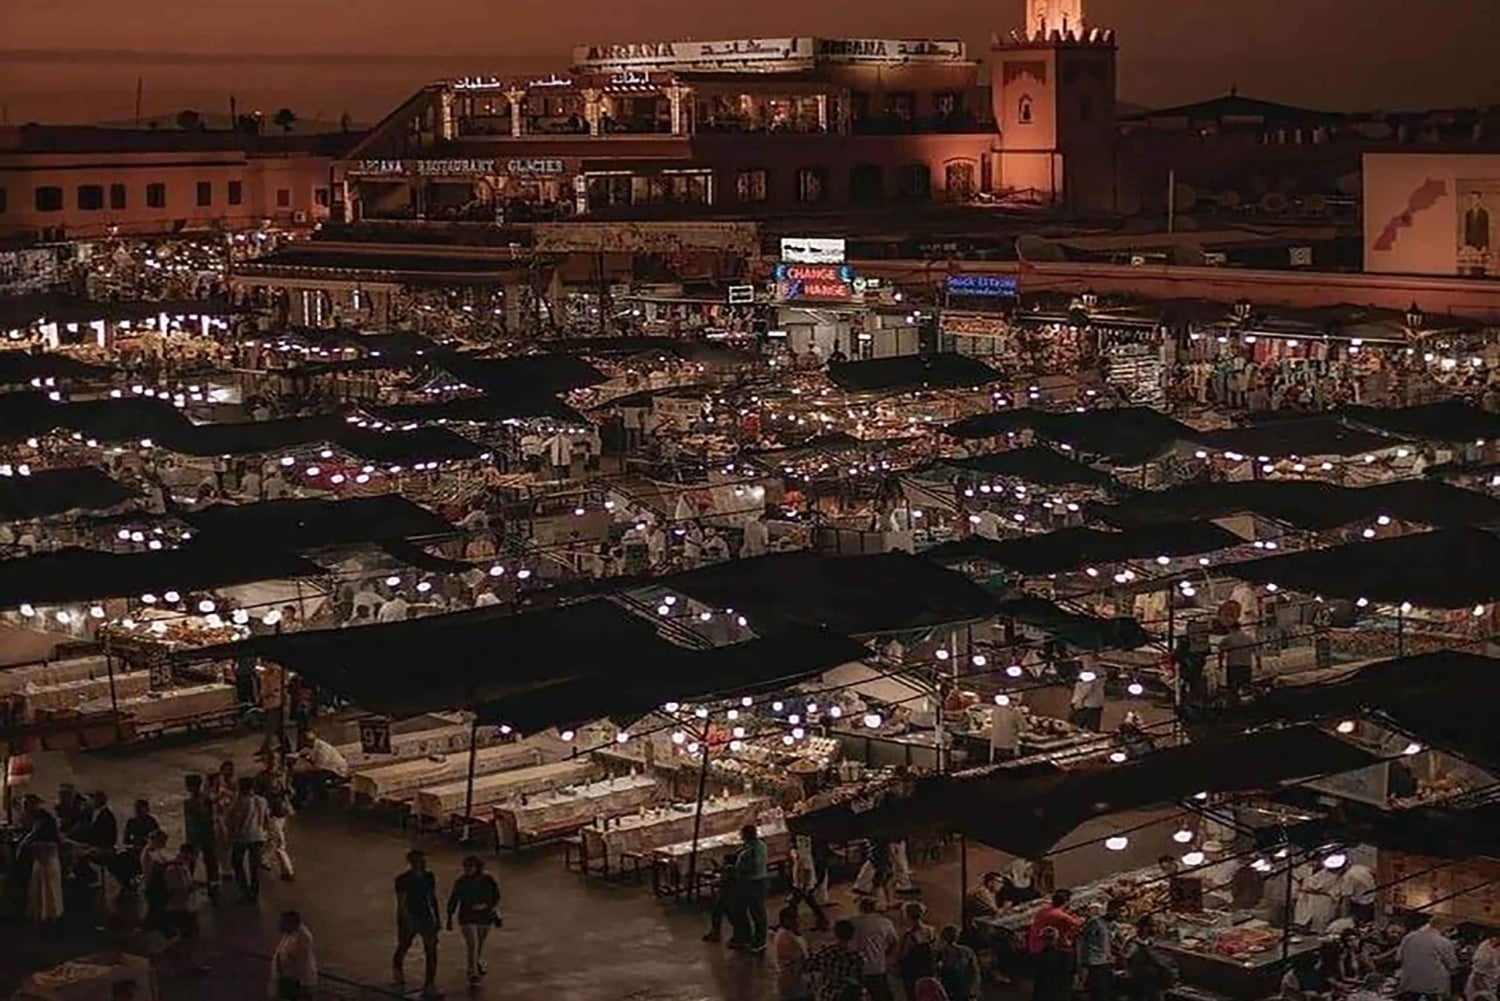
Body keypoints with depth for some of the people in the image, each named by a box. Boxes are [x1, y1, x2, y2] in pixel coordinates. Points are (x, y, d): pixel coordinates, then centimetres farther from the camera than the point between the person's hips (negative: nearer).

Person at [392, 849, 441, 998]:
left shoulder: (429, 878, 0)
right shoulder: (403, 880, -17)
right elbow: (401, 904, -19)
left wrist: (437, 919, 14)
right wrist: (406, 922, -25)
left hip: (426, 917, 4)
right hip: (408, 919, -4)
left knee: (431, 950, -9)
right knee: (403, 947, 19)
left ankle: (429, 985, -8)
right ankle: (396, 968, 50)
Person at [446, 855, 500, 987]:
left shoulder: (488, 880, -11)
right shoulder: (460, 882, -12)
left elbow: (496, 897, -3)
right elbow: (453, 901, -3)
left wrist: (486, 905, -21)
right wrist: (450, 918, 0)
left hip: (485, 917, 2)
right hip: (467, 918, -2)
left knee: (480, 943, 21)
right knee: (471, 945, -12)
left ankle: (477, 963, 48)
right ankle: (473, 974, -6)